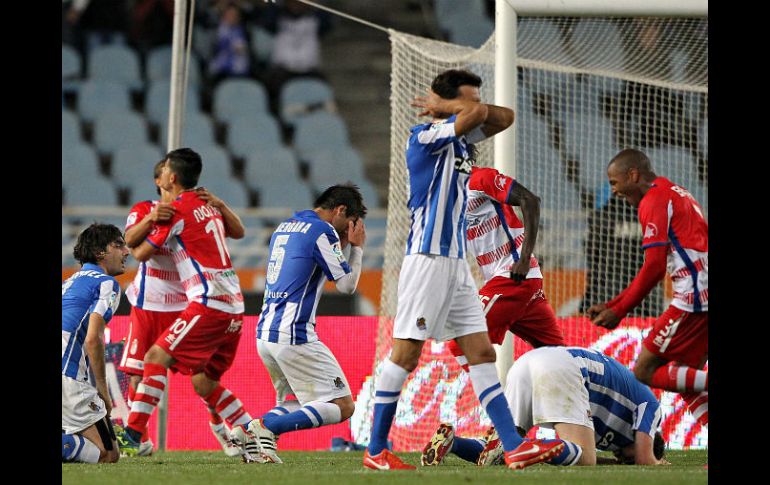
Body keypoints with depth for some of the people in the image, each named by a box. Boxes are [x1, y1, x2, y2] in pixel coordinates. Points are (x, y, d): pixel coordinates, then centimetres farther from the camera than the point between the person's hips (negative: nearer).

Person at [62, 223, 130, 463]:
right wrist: (103, 391, -2)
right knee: (109, 454, -3)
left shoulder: (70, 282, 27)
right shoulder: (107, 283, 1)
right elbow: (92, 340, -11)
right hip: (68, 377, -8)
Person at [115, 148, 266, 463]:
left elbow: (140, 253, -1)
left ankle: (132, 435, -20)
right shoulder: (209, 207, 19)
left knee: (156, 358, -11)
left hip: (209, 303, -9)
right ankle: (255, 444, 11)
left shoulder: (177, 210, -6)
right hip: (233, 306, 9)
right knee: (204, 381, 15)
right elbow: (236, 230, 41)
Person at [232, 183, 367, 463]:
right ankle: (267, 427, -19)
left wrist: (341, 246, 26)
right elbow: (347, 285, -4)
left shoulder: (284, 227, 18)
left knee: (295, 402, 23)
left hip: (265, 333, 9)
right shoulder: (323, 231, -8)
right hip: (294, 335, -9)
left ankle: (249, 434, -3)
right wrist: (357, 247, 10)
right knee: (343, 406, -5)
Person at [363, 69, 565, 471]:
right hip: (427, 259, -9)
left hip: (456, 263, 9)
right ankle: (375, 450, -1)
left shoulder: (461, 140, 15)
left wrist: (441, 104, 1)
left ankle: (513, 446, -1)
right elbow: (478, 113, -24)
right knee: (405, 353, -6)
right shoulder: (425, 137, -12)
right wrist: (441, 106, -4)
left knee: (482, 354, 3)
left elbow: (503, 117, 13)